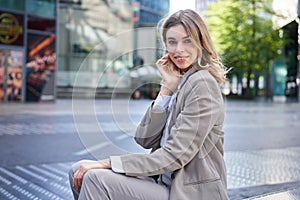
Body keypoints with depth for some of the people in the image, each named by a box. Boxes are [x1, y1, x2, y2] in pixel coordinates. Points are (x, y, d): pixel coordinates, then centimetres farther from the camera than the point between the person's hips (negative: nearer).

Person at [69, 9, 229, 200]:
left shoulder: (202, 83, -15)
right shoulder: (180, 80, 10)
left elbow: (174, 156, -21)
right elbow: (146, 140, 1)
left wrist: (108, 163, -19)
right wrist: (168, 86, -6)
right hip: (164, 182, 8)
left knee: (96, 179, -22)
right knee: (79, 171, 1)